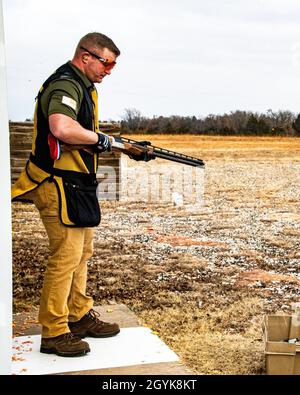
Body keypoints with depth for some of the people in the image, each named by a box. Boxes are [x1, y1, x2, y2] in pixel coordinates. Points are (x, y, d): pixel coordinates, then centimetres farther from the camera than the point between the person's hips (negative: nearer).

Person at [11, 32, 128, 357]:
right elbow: (62, 128, -36)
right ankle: (54, 333, 4)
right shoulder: (65, 84, -16)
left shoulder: (83, 86, 17)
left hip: (77, 185, 11)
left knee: (82, 254, 17)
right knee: (66, 257, -7)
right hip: (60, 186, -11)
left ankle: (80, 317, 30)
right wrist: (100, 138, -19)